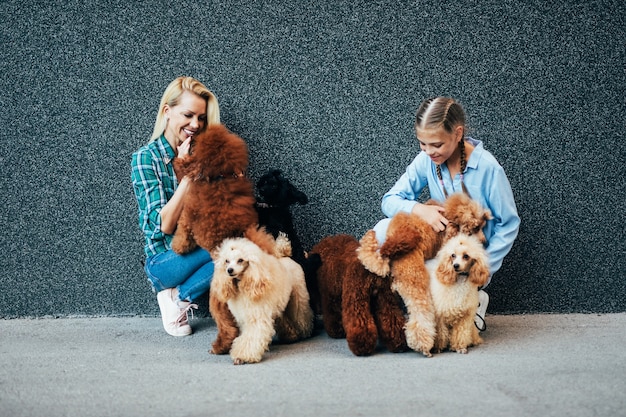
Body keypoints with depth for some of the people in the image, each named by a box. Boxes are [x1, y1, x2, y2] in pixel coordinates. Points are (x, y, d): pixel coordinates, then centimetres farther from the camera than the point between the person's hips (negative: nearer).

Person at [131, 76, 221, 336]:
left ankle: (180, 295, -6)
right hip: (165, 259, -5)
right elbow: (165, 225, -16)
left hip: (200, 251, 5)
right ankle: (177, 300, -8)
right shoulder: (146, 158, -8)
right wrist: (187, 173, -18)